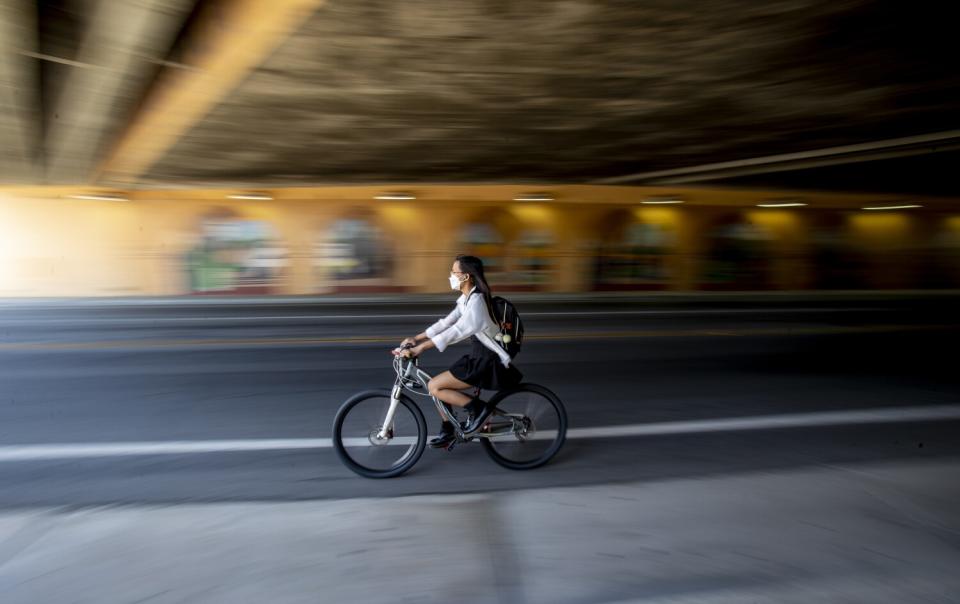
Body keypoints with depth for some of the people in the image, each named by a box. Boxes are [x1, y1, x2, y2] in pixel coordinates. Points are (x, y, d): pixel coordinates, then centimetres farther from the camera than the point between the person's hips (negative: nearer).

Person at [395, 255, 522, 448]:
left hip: (489, 362, -9)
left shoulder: (476, 301, -22)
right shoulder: (466, 298, 8)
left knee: (434, 386, -11)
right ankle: (447, 432, 25)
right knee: (440, 385, 11)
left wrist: (418, 349, -30)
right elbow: (445, 323, 9)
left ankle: (478, 408, -1)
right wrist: (415, 338, 3)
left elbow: (454, 332, -29)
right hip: (480, 355, 9)